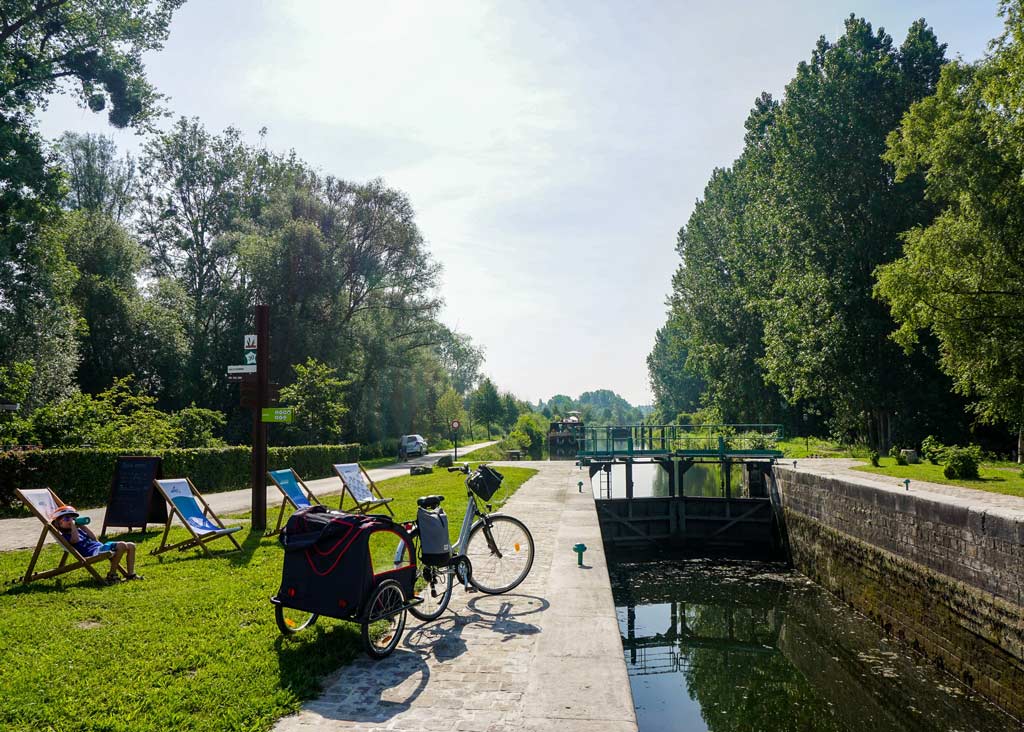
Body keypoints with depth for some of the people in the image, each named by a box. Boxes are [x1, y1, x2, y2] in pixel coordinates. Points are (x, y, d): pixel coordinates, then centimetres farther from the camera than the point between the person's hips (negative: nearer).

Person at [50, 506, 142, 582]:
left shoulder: (78, 530, 26)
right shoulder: (65, 536, 1)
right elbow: (75, 540, -21)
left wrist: (82, 525, 20)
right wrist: (73, 525, -10)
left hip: (101, 546, 9)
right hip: (94, 552, -9)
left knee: (131, 546, 2)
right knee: (122, 545, -31)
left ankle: (130, 574, 3)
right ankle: (111, 575, -21)